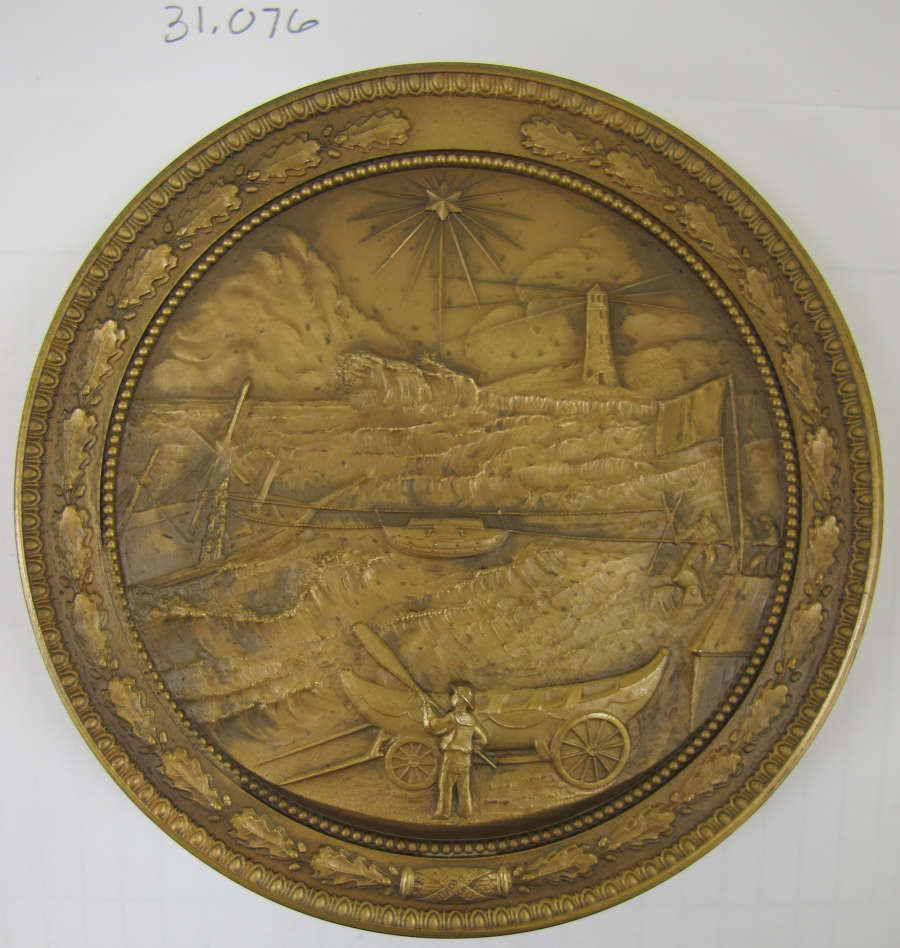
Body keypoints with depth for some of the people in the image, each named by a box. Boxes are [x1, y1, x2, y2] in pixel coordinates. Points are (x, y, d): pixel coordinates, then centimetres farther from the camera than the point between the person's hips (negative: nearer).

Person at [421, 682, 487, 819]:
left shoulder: (452, 717, -17)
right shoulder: (471, 719, 2)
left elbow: (432, 725, -14)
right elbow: (482, 739, 7)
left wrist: (427, 709, -3)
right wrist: (472, 747, 22)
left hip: (450, 756, -5)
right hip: (466, 758, 6)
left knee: (445, 785, 4)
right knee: (464, 786, 14)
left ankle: (443, 812, 6)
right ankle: (465, 810, 18)